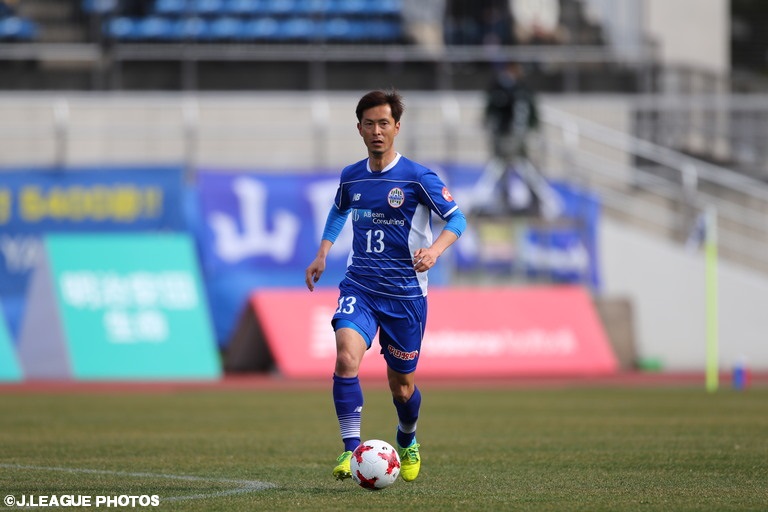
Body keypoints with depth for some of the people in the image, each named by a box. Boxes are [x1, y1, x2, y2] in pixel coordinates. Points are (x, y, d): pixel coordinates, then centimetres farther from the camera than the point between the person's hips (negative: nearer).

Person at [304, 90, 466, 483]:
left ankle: (407, 441, 42)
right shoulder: (351, 178, 5)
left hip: (405, 293, -2)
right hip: (359, 288, 2)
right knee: (346, 358, -26)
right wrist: (322, 252, 15)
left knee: (401, 386, 9)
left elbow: (456, 219, -8)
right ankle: (351, 449, -22)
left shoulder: (417, 178, -8)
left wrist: (434, 250, -27)